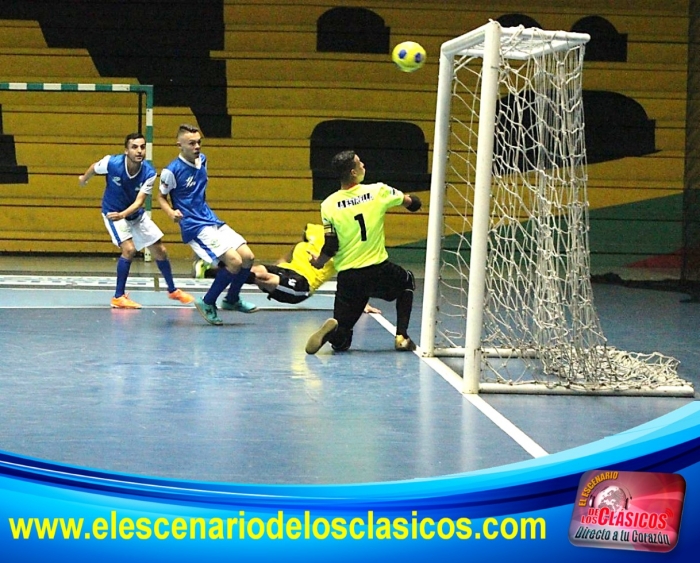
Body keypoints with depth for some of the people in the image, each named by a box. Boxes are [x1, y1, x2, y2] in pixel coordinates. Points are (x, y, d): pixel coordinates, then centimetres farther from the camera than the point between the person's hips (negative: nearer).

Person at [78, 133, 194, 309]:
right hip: (113, 214, -4)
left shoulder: (149, 173, -22)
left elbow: (139, 201, -24)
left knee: (160, 251, 7)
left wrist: (123, 214, -43)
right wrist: (84, 179, 18)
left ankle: (172, 290, 30)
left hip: (136, 213, 4)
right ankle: (118, 297, -11)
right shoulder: (111, 163, -26)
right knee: (129, 249, -24)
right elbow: (94, 168, -3)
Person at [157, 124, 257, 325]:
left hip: (212, 220, 8)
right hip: (194, 226, -8)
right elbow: (161, 197, -1)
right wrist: (171, 212, -19)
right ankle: (207, 303, -2)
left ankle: (232, 300, 24)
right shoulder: (172, 171, -14)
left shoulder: (202, 160, 7)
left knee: (247, 257, 1)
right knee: (234, 261, -20)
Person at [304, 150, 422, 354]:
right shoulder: (378, 191, -4)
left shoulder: (329, 205, -5)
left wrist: (319, 262, 17)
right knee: (407, 282, 35)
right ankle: (401, 336, 21)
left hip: (347, 278, 1)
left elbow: (331, 248, -5)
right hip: (378, 271, -1)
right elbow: (409, 201, 16)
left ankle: (332, 331, -26)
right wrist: (410, 199, 41)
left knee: (340, 343, 10)